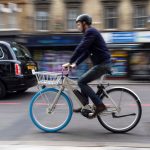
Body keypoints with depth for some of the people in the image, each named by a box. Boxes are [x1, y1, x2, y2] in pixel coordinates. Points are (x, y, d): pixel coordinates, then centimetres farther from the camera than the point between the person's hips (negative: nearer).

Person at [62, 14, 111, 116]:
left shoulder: (90, 32, -11)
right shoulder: (90, 32, 21)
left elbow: (80, 48, -19)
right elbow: (86, 52, 22)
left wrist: (70, 62, -17)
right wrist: (76, 63, 16)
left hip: (102, 64, -10)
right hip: (101, 63, 10)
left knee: (81, 82, -10)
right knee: (83, 81, 15)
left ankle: (99, 105, -10)